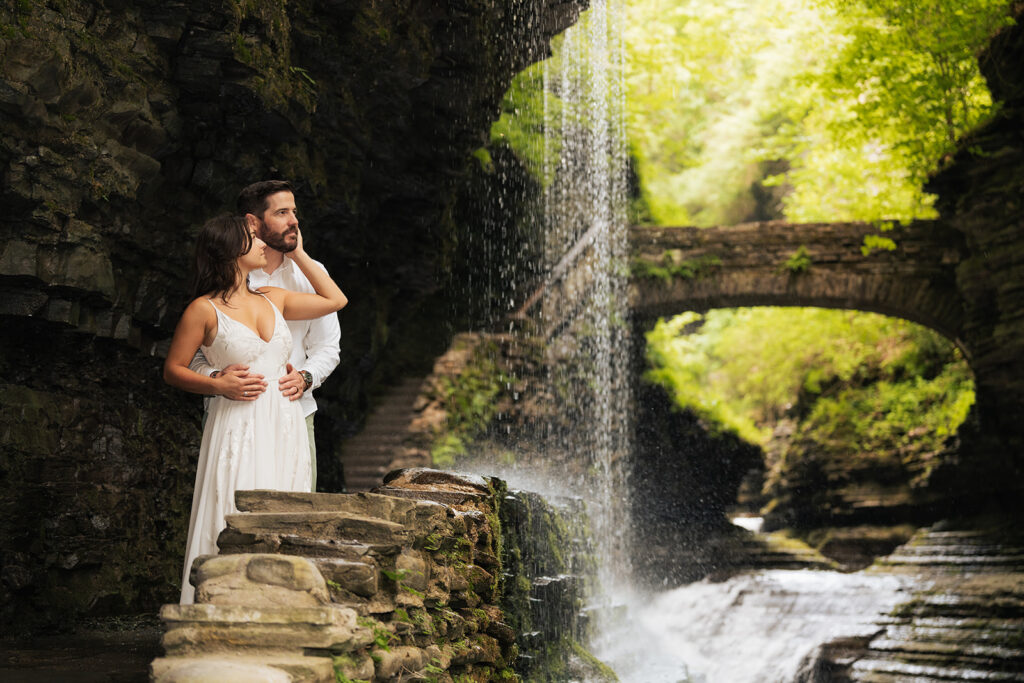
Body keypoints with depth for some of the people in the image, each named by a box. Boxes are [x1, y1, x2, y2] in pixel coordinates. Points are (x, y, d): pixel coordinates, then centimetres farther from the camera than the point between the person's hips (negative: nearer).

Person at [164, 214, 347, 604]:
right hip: (239, 429, -5)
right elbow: (172, 370, 2)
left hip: (286, 428, 5)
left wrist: (297, 253, 22)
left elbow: (335, 299, 23)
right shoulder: (204, 309, -2)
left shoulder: (272, 300, 13)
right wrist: (219, 385, -13)